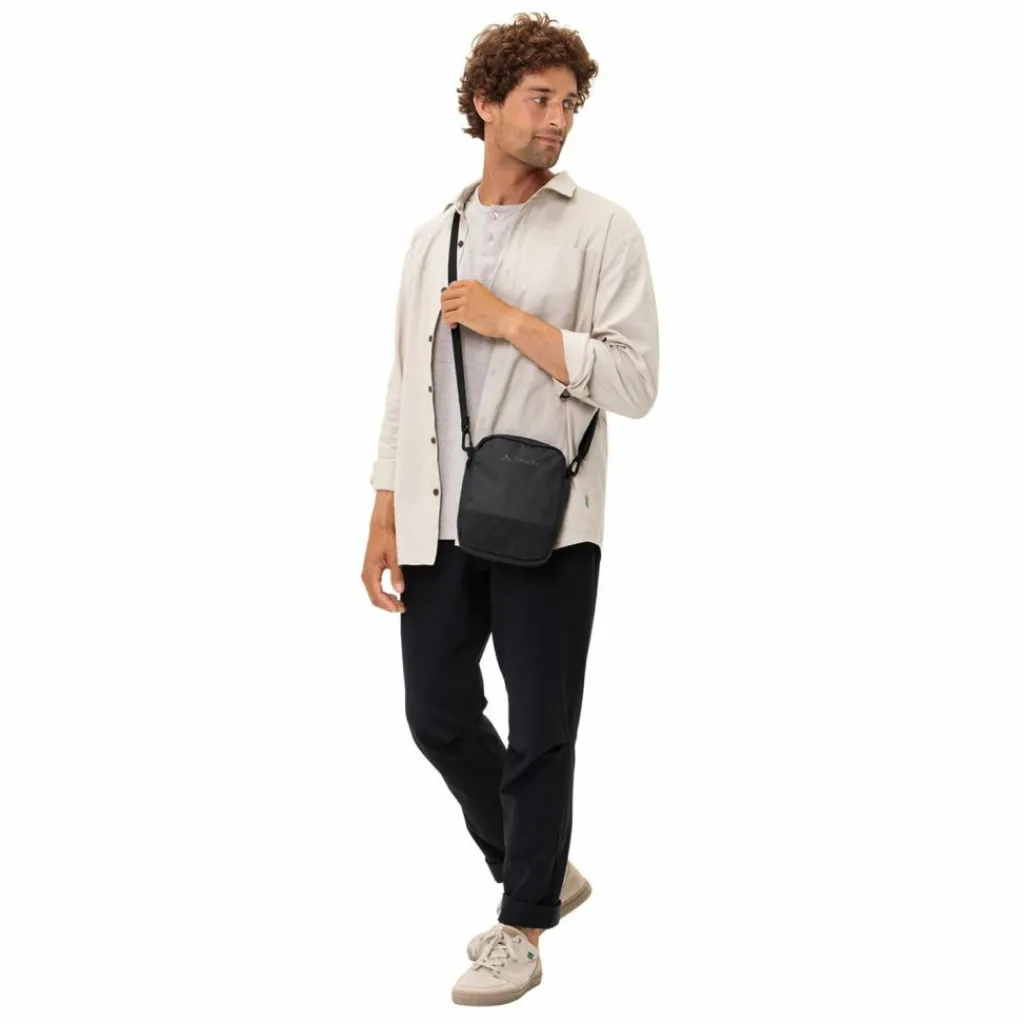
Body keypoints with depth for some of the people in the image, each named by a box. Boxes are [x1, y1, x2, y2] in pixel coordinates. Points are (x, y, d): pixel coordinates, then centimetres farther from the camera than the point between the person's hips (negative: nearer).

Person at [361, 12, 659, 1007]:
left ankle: (523, 924, 22)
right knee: (438, 715, 12)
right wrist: (384, 522, 9)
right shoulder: (432, 237, 11)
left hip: (544, 526, -5)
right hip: (438, 525, 5)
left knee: (539, 735, 4)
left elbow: (636, 381, -13)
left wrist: (512, 323, -16)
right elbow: (404, 387, 13)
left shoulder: (602, 230, -4)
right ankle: (541, 873, 33)